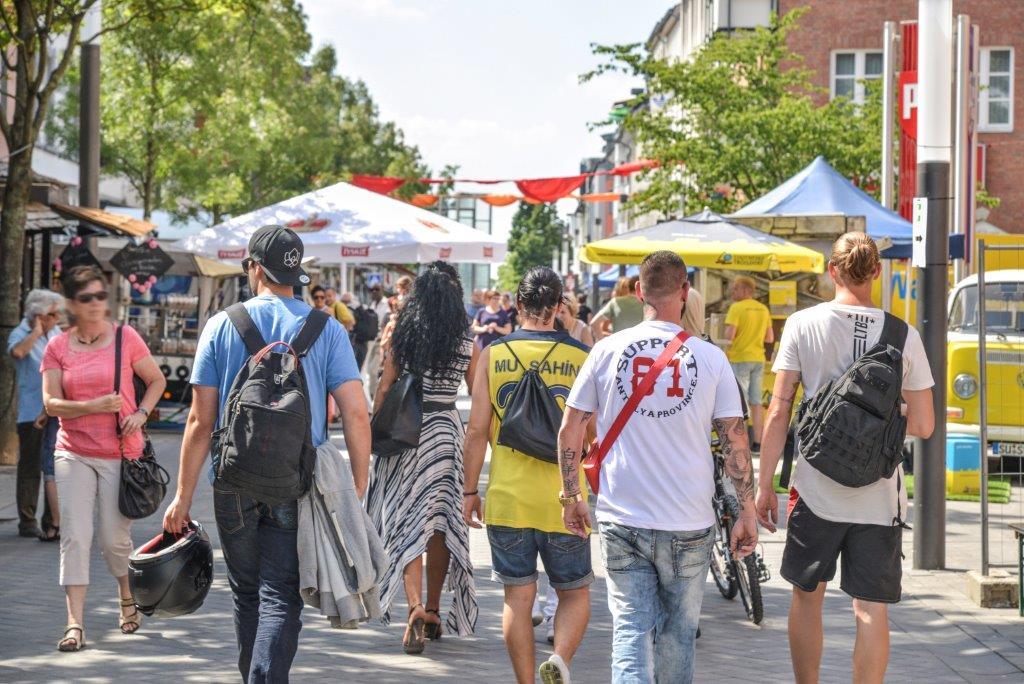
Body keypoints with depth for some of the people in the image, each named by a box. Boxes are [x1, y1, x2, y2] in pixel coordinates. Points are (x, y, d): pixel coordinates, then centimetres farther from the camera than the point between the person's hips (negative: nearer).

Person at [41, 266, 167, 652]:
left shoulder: (125, 338, -1)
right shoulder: (57, 348, 2)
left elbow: (157, 380, 10)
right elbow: (51, 403, -3)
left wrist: (141, 413, -6)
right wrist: (94, 406, -18)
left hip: (120, 453, -1)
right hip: (73, 453, 1)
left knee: (115, 539, 5)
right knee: (74, 536, -7)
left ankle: (128, 599, 33)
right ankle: (75, 624, -7)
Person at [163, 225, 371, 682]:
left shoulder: (222, 325, 1)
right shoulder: (327, 330, 0)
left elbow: (201, 421, -1)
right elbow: (356, 415, -6)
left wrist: (183, 495, 4)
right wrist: (358, 492, 2)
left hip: (234, 485, 1)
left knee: (247, 596, 15)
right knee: (281, 598, -2)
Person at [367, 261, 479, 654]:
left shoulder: (402, 338, -4)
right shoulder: (466, 346, -2)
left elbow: (383, 389, -4)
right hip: (445, 431, 1)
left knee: (408, 524, 0)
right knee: (440, 523, 13)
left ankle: (416, 607, -19)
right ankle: (433, 611, 23)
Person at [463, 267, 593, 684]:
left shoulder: (494, 355, -1)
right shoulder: (581, 356, -2)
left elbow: (477, 430, -2)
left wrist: (470, 491, 6)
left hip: (507, 496, 1)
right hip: (563, 498, -1)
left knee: (518, 597, 10)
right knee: (575, 592, 12)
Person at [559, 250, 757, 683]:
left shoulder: (607, 351, -1)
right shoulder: (711, 358, -3)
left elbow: (570, 428, 3)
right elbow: (736, 440, -3)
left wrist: (571, 495, 15)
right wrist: (747, 513, 5)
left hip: (620, 519, 0)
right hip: (689, 524, 0)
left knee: (630, 630, 0)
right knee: (678, 633, 15)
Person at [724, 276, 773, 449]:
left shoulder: (737, 308, -11)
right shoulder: (763, 309, 9)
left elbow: (729, 335, -19)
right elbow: (770, 338, 11)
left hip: (740, 358, -6)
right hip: (758, 359, 6)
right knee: (756, 402, 9)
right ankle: (757, 442, 11)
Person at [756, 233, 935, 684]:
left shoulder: (802, 324, -4)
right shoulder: (904, 335, -2)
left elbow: (778, 412, -5)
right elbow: (923, 426, 0)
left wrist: (764, 485, 1)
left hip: (817, 490, 0)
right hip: (879, 495, 0)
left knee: (807, 594, 17)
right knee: (872, 608, 3)